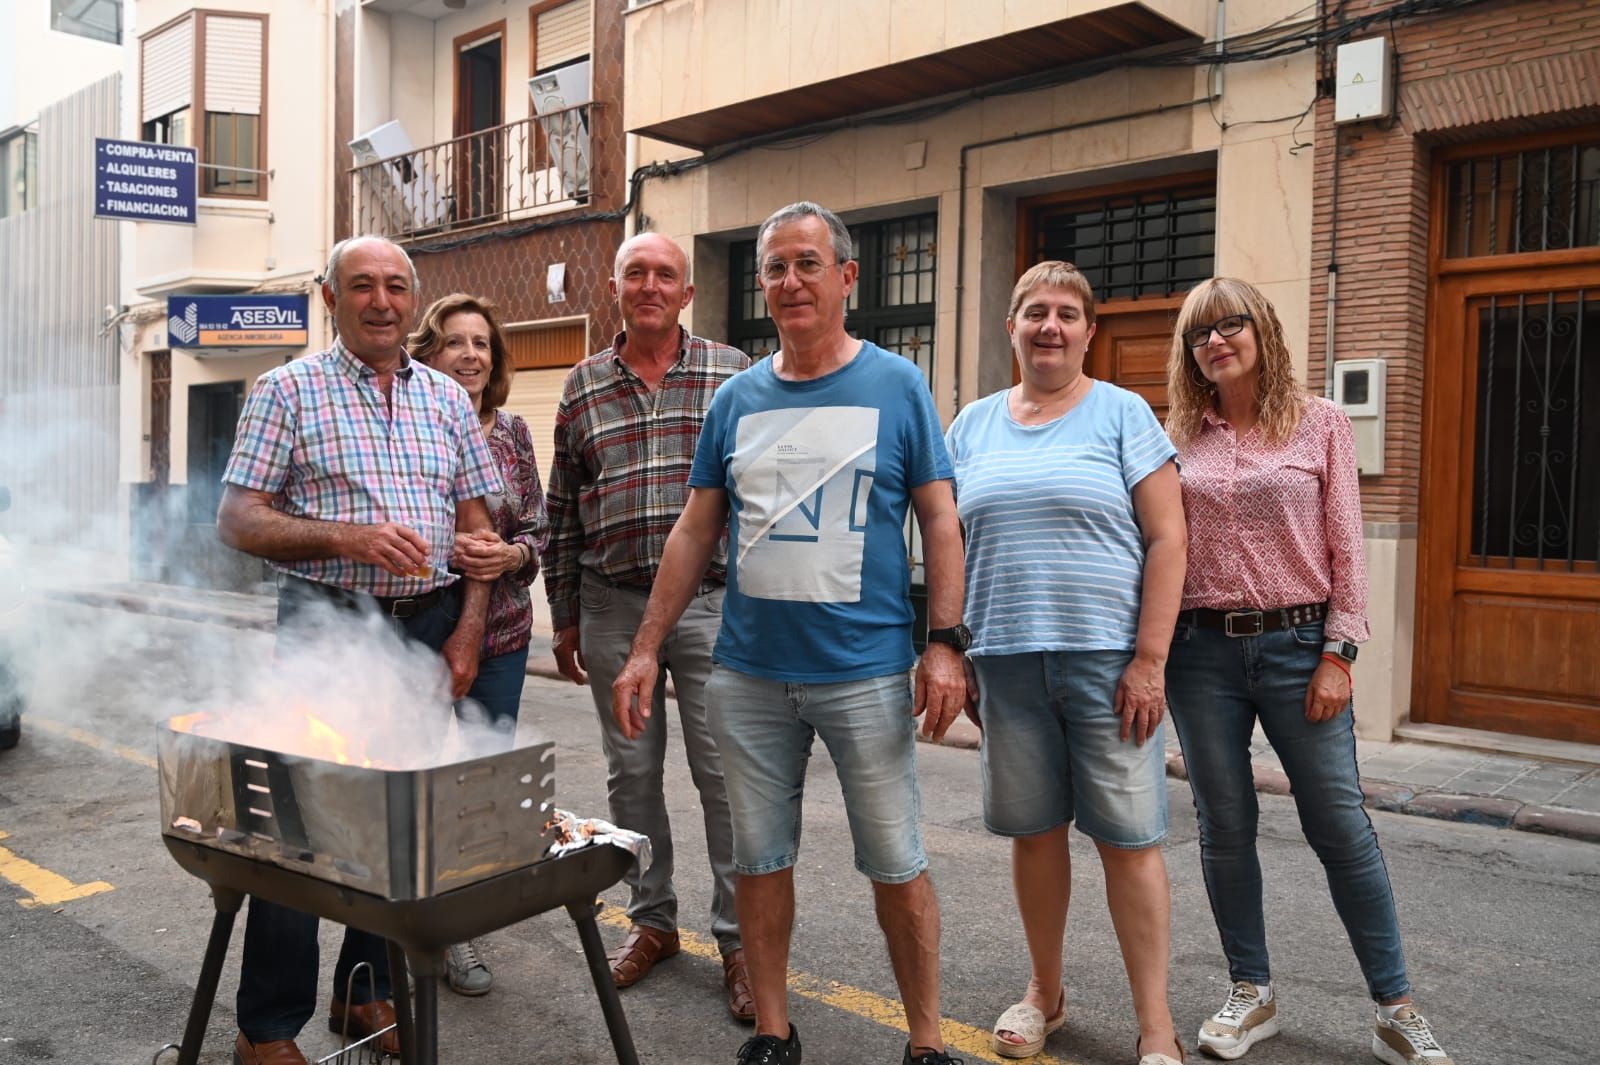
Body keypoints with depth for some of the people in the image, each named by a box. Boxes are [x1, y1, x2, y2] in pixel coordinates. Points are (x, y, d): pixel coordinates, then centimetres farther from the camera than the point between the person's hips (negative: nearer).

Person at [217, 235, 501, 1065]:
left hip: (431, 627, 4)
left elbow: (476, 524, 12)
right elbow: (238, 521, -5)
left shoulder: (447, 398, 12)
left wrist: (468, 629, 0)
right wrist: (343, 537, -20)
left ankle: (368, 994, 26)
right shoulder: (287, 390, 1)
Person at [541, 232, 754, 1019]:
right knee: (631, 773, 12)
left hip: (711, 602, -3)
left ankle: (740, 938, 14)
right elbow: (563, 512, 12)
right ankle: (651, 920, 29)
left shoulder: (731, 373, 2)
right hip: (613, 607, 3)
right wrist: (564, 619, 11)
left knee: (726, 775, 0)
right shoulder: (581, 388, 9)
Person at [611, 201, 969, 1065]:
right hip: (747, 675, 3)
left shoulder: (897, 386, -1)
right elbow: (695, 531, 9)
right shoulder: (736, 398, 7)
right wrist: (645, 651, 5)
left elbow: (939, 521, -1)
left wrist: (946, 643, -10)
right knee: (759, 858, 12)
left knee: (896, 864, 5)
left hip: (866, 671, -3)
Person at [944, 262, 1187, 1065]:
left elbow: (1167, 539, -4)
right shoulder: (974, 424, 11)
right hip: (1006, 663, 3)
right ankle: (1045, 993, 30)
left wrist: (1149, 659, -11)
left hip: (1106, 661, -3)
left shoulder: (1121, 413, 1)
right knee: (1033, 831, 12)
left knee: (1128, 840, 1)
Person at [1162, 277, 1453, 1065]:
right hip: (1202, 650, 2)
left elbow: (1345, 546, -1)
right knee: (1224, 826, 9)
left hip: (1297, 644, -2)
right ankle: (1251, 995, 24)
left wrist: (1338, 654, -7)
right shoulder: (1178, 438, 6)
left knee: (1341, 826, 2)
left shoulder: (1319, 423, 2)